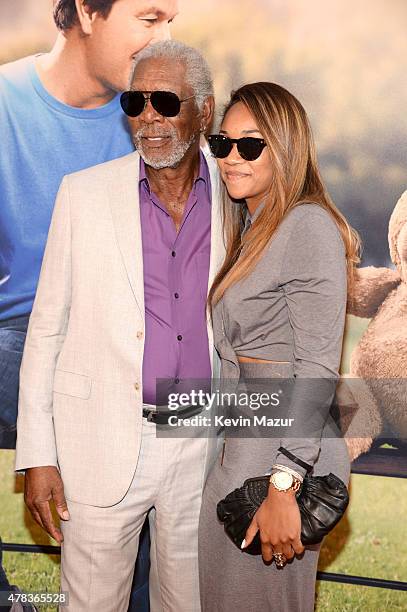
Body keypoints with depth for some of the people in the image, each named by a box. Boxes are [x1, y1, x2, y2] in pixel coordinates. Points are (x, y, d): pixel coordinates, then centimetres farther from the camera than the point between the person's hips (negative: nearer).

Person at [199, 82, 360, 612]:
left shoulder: (309, 226, -14)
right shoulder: (252, 230, 14)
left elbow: (318, 368, -20)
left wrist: (283, 486, -24)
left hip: (283, 453, -9)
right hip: (240, 445, 9)